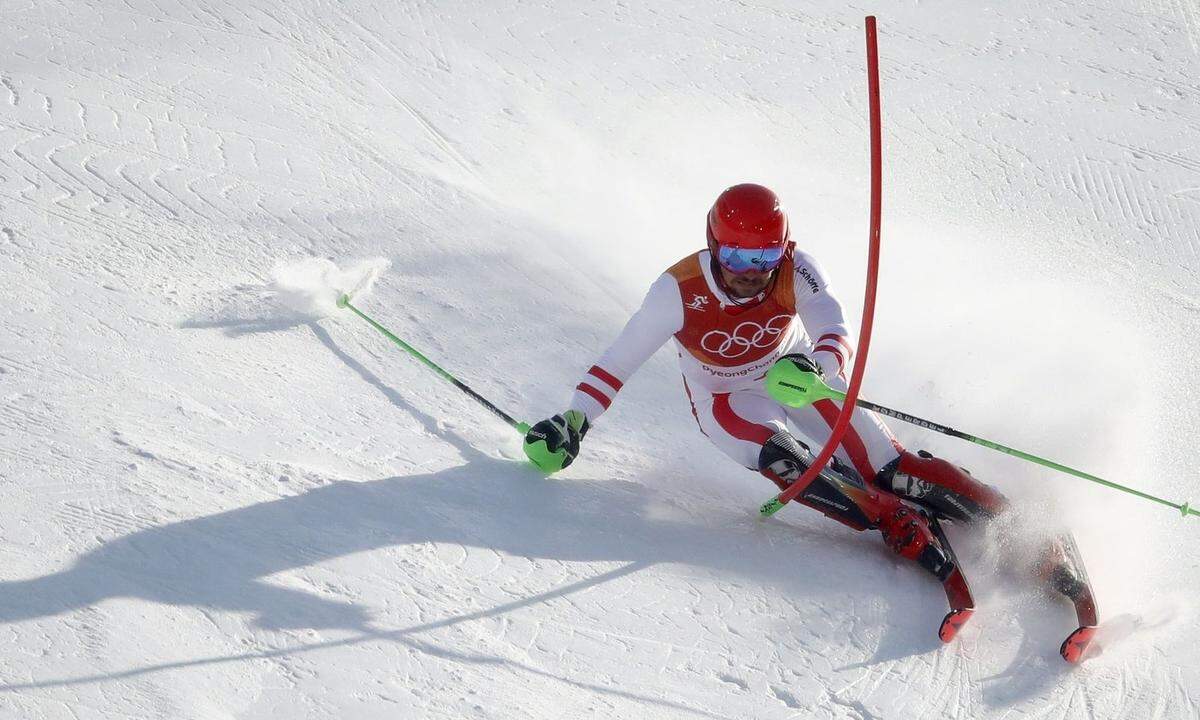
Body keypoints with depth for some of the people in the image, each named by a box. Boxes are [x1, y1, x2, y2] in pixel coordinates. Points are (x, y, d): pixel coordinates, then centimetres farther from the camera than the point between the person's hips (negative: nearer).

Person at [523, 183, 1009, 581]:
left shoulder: (797, 272, -26)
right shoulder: (679, 291, -29)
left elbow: (838, 337, -37)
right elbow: (618, 361, -20)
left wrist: (814, 364, -59)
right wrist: (572, 422, -23)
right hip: (726, 401, -1)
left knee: (886, 466, -20)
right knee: (781, 460, -33)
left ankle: (1001, 520, -13)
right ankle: (907, 531, -31)